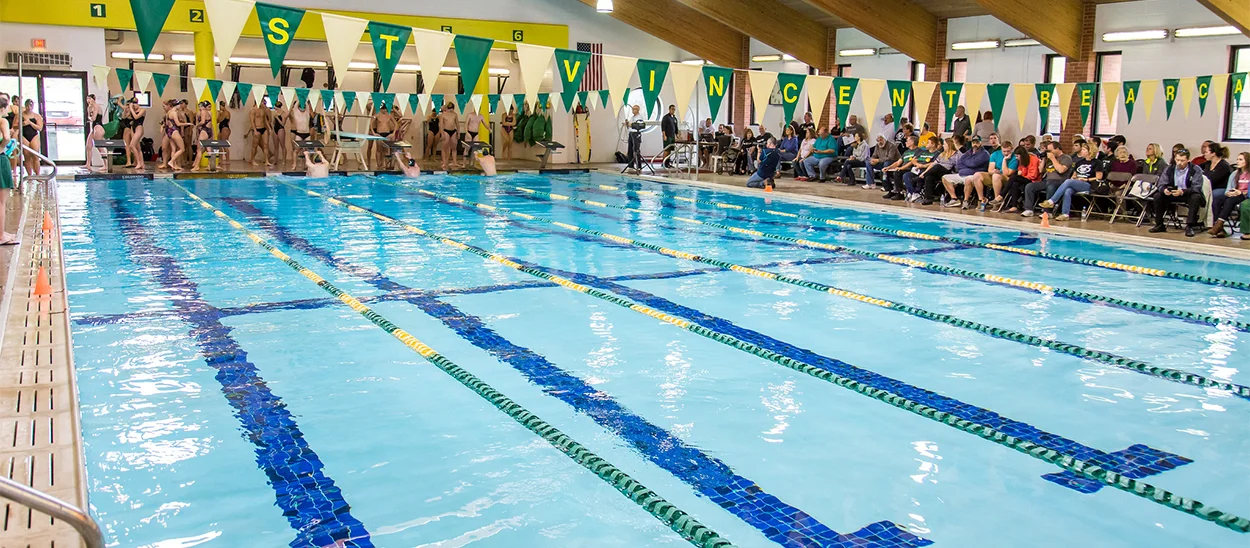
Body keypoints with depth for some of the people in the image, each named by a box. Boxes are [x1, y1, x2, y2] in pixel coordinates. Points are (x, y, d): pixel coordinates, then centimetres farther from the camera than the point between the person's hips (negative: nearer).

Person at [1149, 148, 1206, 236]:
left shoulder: (1196, 170, -11)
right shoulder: (1169, 169, 0)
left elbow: (1196, 188, -21)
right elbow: (1161, 184, -4)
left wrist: (1182, 192, -40)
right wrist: (1164, 190, -30)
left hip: (1188, 195, -4)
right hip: (1172, 195, 4)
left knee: (1196, 197, -35)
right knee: (1158, 196, -18)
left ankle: (1189, 226, -30)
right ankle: (1159, 225, -9)